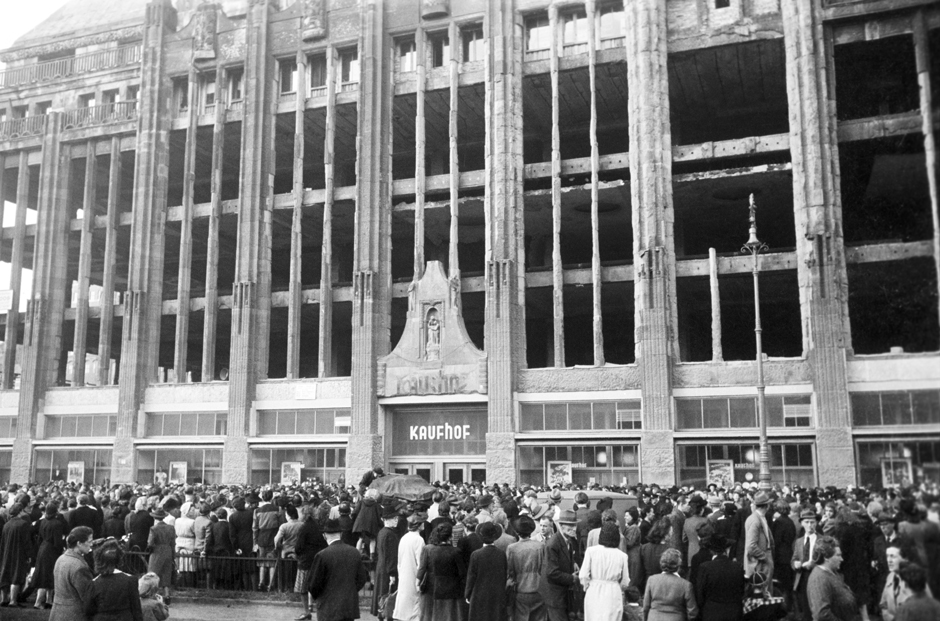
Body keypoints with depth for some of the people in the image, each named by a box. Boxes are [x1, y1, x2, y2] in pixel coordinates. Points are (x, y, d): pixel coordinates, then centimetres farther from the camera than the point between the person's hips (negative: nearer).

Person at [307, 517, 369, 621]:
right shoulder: (354, 552, 1)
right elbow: (362, 579, 7)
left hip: (329, 609, -5)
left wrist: (315, 595, 13)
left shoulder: (322, 555, -13)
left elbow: (313, 584, -8)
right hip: (350, 607, 5)